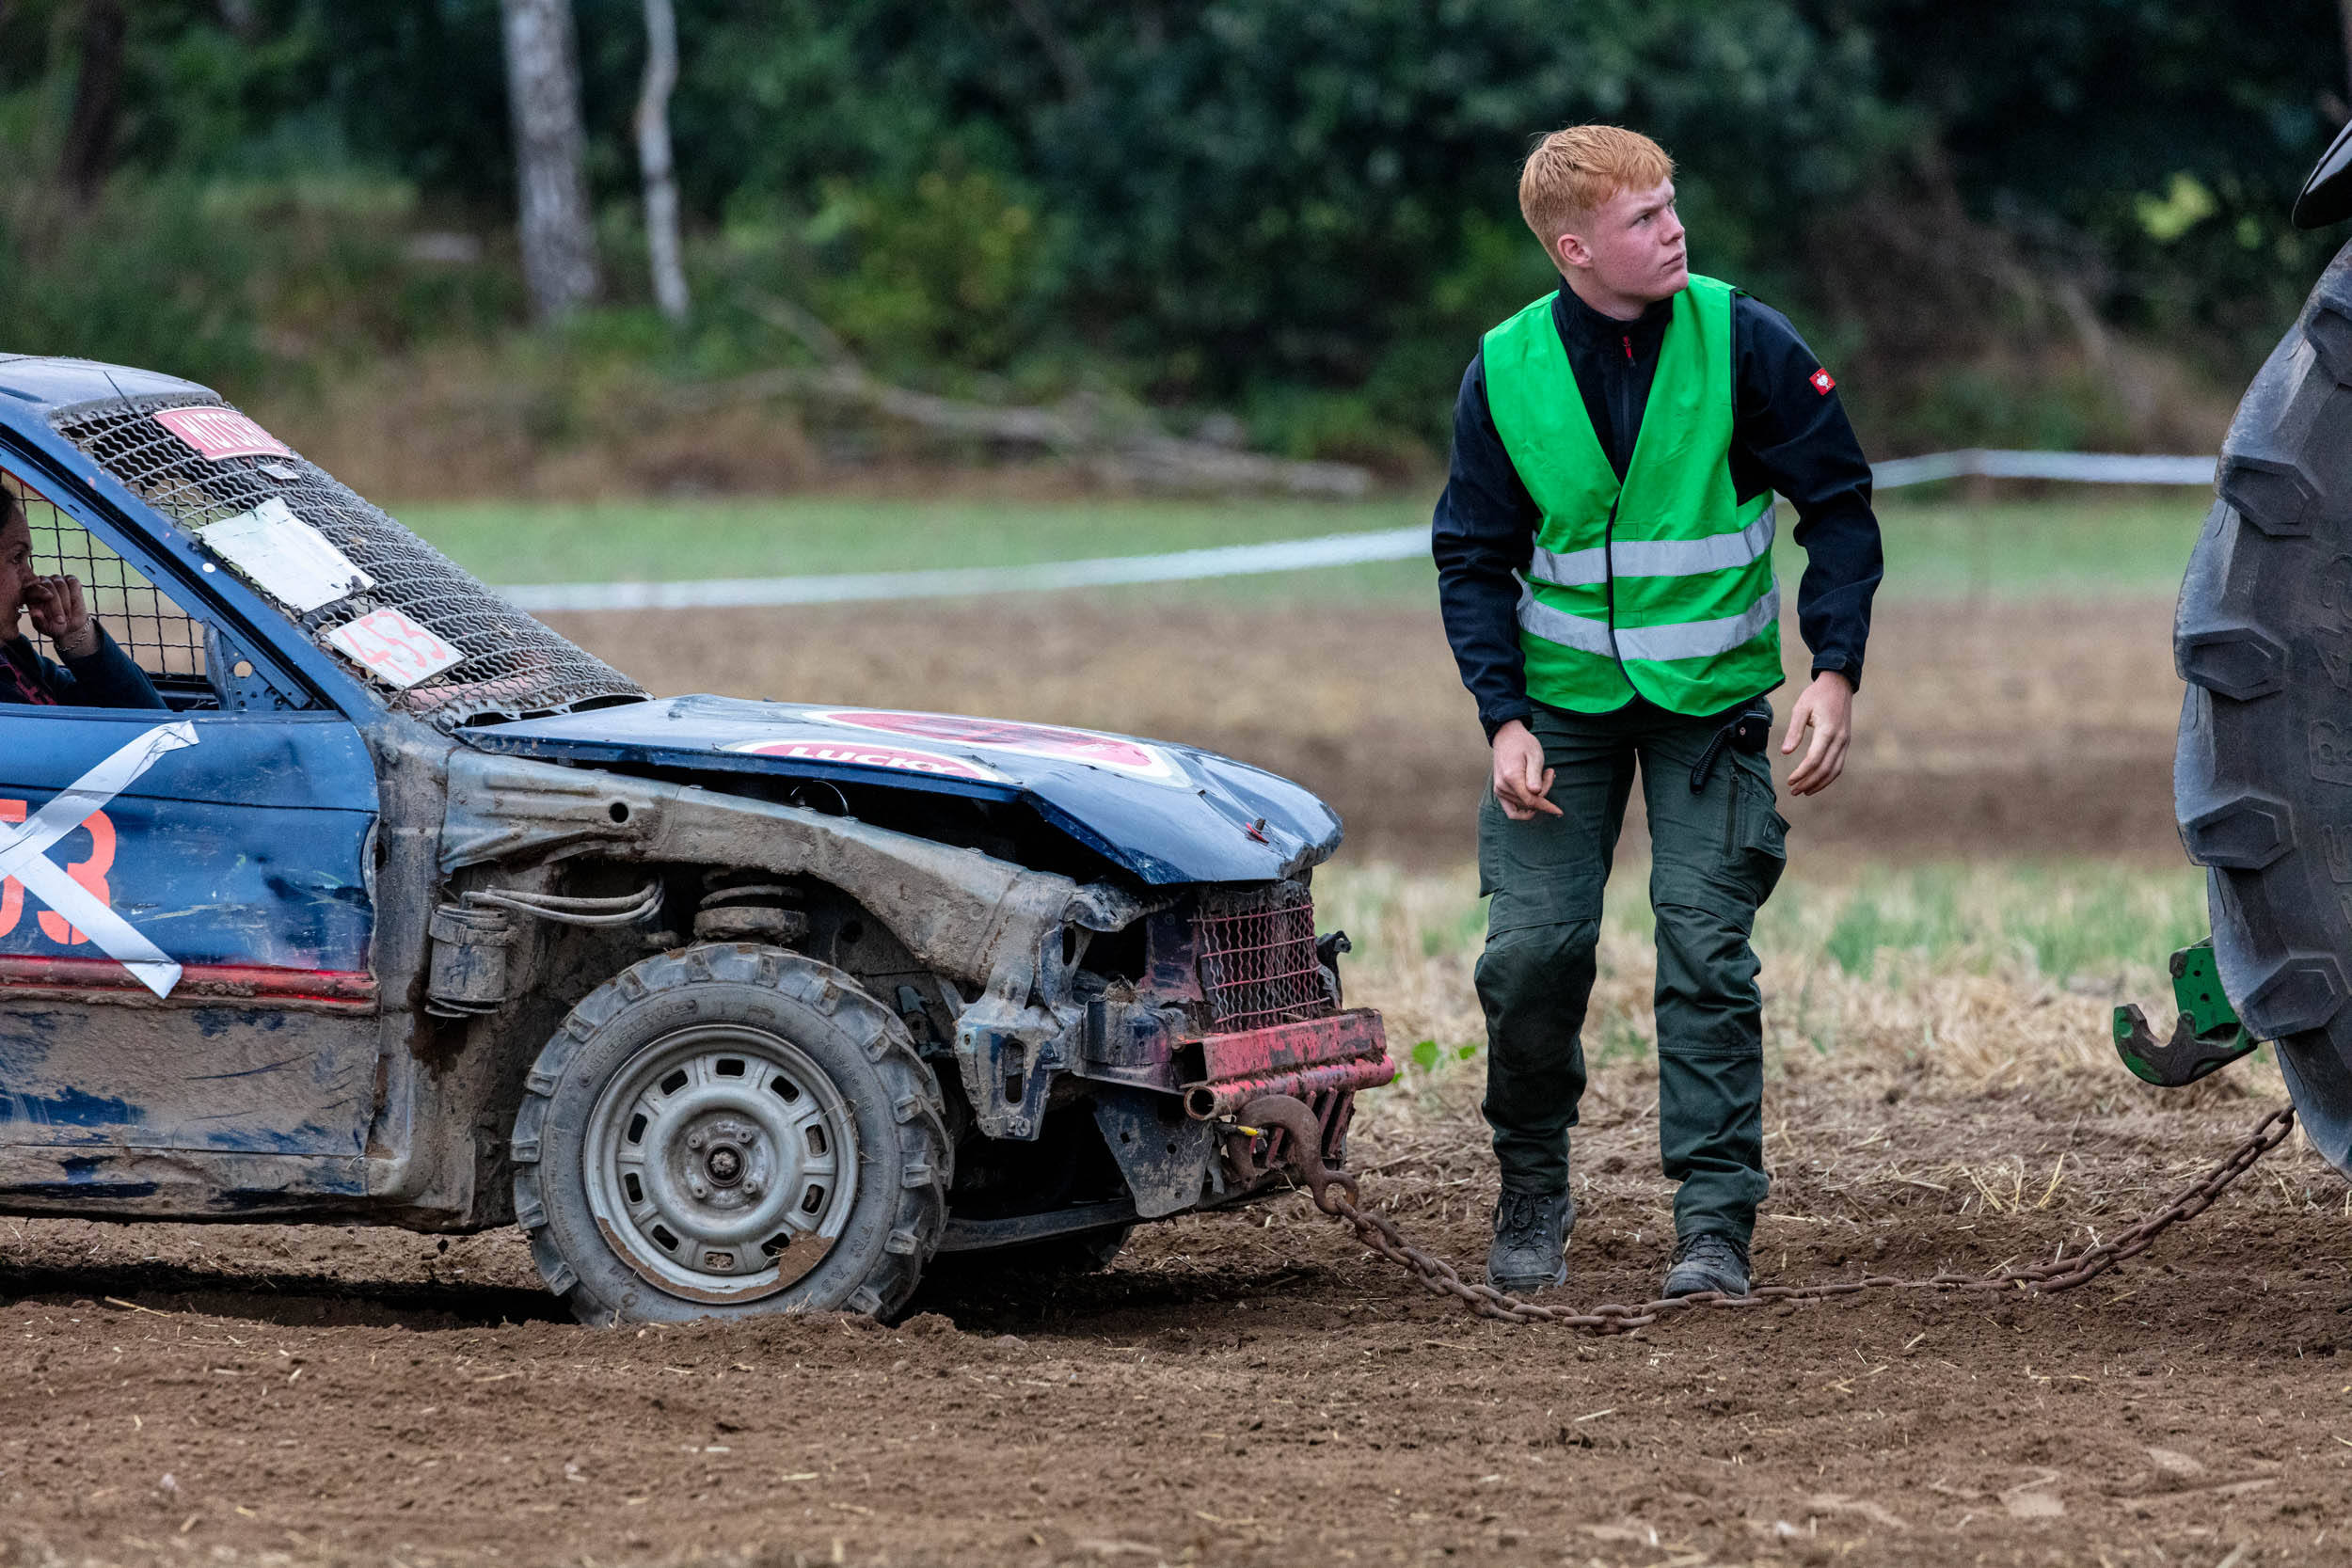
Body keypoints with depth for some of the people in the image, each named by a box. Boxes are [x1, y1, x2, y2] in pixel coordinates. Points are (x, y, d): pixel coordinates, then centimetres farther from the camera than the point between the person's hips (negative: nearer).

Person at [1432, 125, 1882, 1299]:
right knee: (1532, 950, -6)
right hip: (1564, 697, 1)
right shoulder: (1507, 374, -6)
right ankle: (1532, 1194, 17)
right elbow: (1473, 556, 3)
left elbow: (1840, 508, -2)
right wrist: (1504, 717, -8)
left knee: (1705, 948, -9)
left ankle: (1715, 1226, -6)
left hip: (1710, 697, -1)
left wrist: (1835, 672, -12)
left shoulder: (1744, 344, -10)